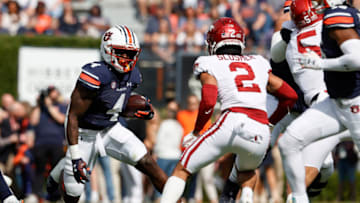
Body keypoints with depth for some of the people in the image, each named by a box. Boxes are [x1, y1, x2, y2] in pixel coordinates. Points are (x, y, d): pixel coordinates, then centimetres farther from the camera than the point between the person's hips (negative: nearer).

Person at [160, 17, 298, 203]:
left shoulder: (209, 64, 13)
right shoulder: (259, 64, 26)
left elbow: (208, 102, -3)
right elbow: (290, 95, 28)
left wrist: (195, 132, 11)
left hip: (233, 123, -4)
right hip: (261, 134, 4)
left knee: (182, 170, 9)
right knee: (247, 170, 36)